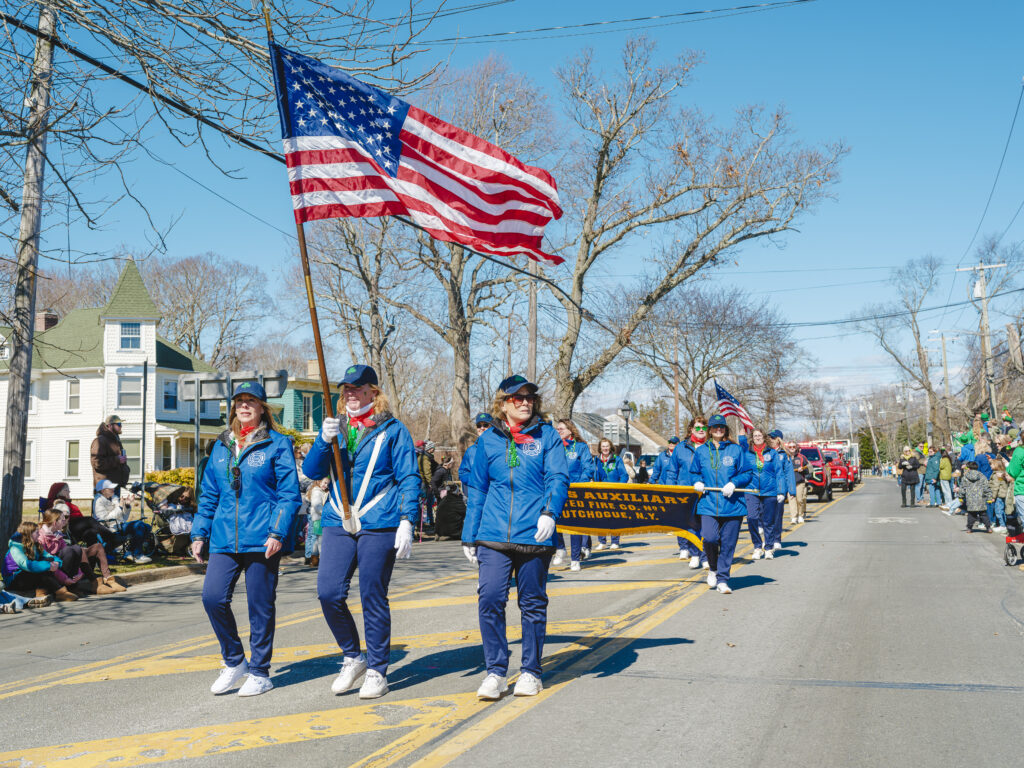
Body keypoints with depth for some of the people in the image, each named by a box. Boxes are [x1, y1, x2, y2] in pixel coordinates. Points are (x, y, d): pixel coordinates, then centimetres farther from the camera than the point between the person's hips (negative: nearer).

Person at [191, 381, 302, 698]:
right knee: (212, 596, -7)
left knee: (260, 605, 2)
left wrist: (277, 532, -14)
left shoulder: (277, 444, 0)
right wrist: (199, 533, 11)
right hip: (224, 538, 4)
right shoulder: (221, 446, 15)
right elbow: (209, 494, 19)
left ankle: (260, 673, 16)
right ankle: (234, 661, 14)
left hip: (261, 539, -4)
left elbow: (289, 493, -4)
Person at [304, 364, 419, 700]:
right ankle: (353, 658, 16)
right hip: (338, 524, 4)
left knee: (373, 597, 0)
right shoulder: (336, 427, 16)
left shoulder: (392, 430, 3)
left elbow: (409, 479, 0)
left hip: (378, 524, -4)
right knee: (329, 593, -5)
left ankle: (377, 670, 13)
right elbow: (312, 471, 7)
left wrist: (406, 521, -10)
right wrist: (325, 441, -12)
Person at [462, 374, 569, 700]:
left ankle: (531, 672, 20)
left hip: (534, 535, -1)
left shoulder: (547, 436, 6)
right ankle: (495, 672, 4)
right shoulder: (488, 440, 11)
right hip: (494, 535, 1)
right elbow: (478, 490, 15)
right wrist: (469, 537, 14)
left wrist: (549, 512, -20)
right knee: (489, 599, -9)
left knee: (533, 603, 7)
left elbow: (558, 478, -2)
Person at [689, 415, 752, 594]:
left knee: (728, 543, 0)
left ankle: (722, 579, 12)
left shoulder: (736, 450, 6)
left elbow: (747, 474, 7)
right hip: (708, 504, 1)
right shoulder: (701, 451, 11)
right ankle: (713, 569, 14)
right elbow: (694, 473, 21)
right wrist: (697, 483, -1)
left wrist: (734, 483, -10)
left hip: (732, 504, 0)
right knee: (709, 538, -15)